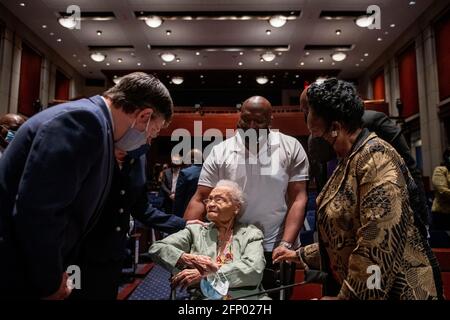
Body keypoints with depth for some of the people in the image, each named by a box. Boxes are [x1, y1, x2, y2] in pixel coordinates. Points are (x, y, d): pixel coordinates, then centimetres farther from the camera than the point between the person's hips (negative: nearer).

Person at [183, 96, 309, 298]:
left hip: (276, 249, 0)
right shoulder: (220, 152, -6)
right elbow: (200, 200, -6)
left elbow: (298, 198, -7)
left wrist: (286, 244, -16)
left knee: (276, 296, 16)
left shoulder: (291, 148, -7)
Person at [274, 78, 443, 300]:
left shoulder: (375, 159, -22)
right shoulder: (350, 161, 7)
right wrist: (301, 254, 18)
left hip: (393, 290, -8)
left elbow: (378, 247, -29)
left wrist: (345, 296, -19)